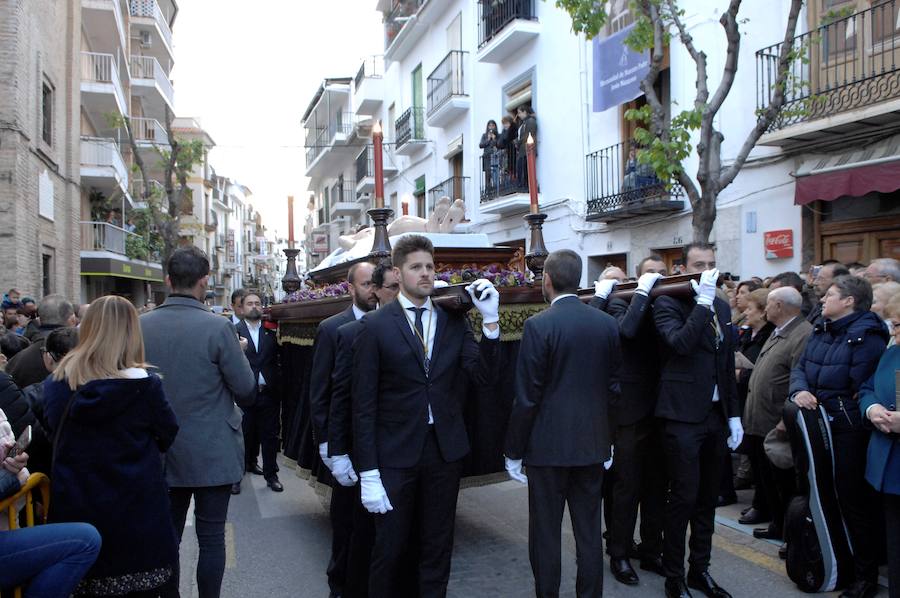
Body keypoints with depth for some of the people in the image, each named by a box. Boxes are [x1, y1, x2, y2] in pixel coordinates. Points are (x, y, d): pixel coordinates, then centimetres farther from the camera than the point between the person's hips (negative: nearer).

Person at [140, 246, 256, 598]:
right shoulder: (218, 328, -17)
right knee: (211, 538, 7)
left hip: (162, 451, 4)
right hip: (212, 453, -4)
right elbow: (246, 390, -12)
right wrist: (238, 353, 5)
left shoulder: (141, 326, -4)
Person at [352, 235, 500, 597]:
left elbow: (483, 376, -5)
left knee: (438, 547, 16)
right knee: (389, 549, 11)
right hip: (396, 454, -3)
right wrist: (368, 472, -10)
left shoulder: (454, 322, 4)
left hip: (445, 449, 3)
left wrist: (490, 320, -15)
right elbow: (364, 404, -7)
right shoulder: (376, 326, -6)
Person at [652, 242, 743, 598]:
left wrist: (734, 415, 14)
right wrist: (703, 301, -23)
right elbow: (680, 342, -27)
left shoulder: (722, 308, 12)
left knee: (707, 498, 15)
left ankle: (700, 569, 30)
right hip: (683, 416, -7)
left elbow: (728, 367, 16)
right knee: (683, 499, 0)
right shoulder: (668, 304, -8)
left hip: (716, 415, 7)